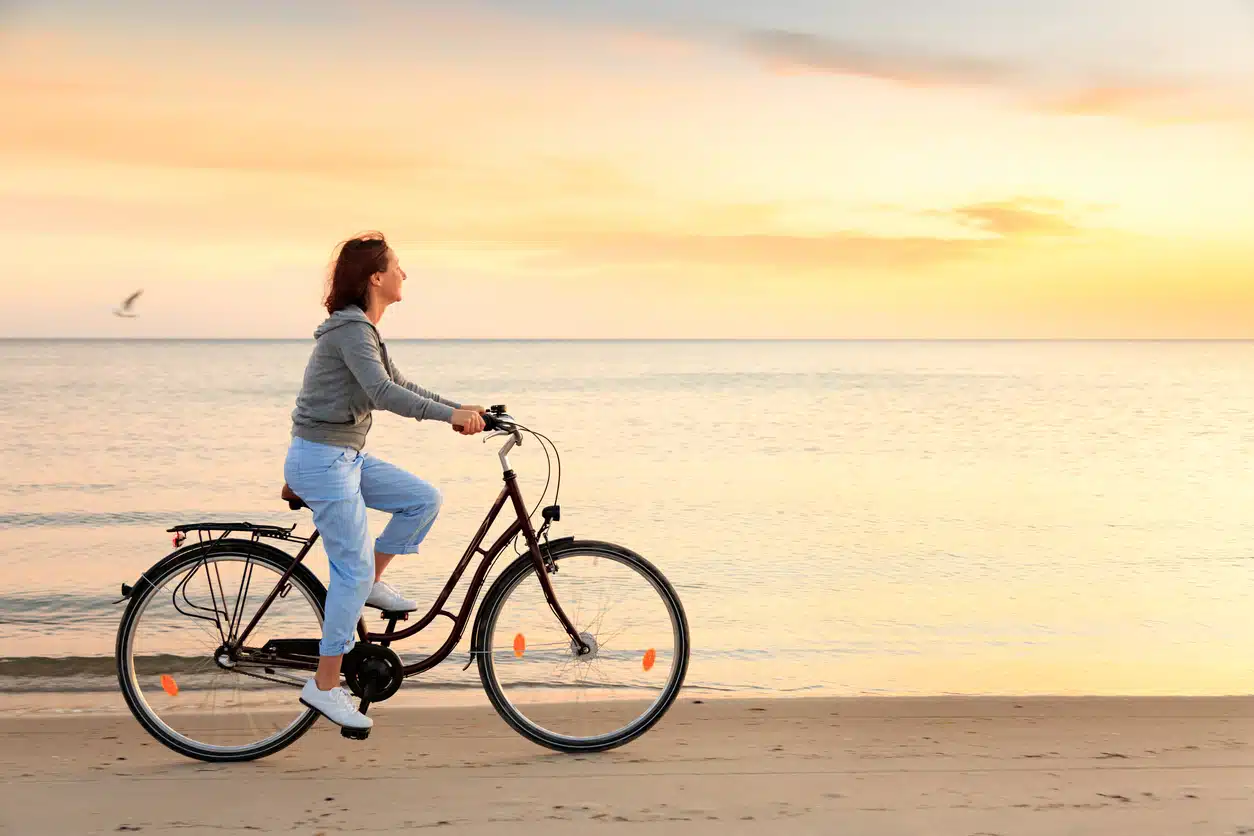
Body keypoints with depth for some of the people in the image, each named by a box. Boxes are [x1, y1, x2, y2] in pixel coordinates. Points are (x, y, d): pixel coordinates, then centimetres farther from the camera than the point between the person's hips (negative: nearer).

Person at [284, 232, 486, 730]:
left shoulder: (362, 328, 13)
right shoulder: (351, 329, -17)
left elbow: (400, 386, 19)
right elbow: (383, 393, -30)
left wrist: (460, 409, 11)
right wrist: (450, 414, -31)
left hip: (346, 457, 9)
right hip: (322, 459, -9)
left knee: (424, 499, 6)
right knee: (353, 570, -7)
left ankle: (373, 583, 15)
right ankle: (324, 686, 2)